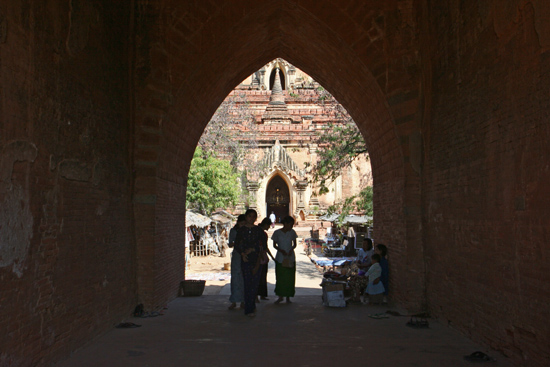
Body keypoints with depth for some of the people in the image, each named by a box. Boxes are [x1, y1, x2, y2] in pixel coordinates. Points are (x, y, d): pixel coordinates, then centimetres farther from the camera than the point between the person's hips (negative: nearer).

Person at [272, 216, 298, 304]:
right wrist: (281, 250, -14)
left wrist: (291, 250, -10)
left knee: (290, 278, 1)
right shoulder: (277, 233, -4)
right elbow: (274, 245, 3)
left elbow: (294, 244, 10)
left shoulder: (292, 232, 1)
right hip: (280, 258, -1)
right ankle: (280, 296, 16)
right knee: (280, 277, 2)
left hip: (290, 258, 1)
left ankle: (288, 297, 13)